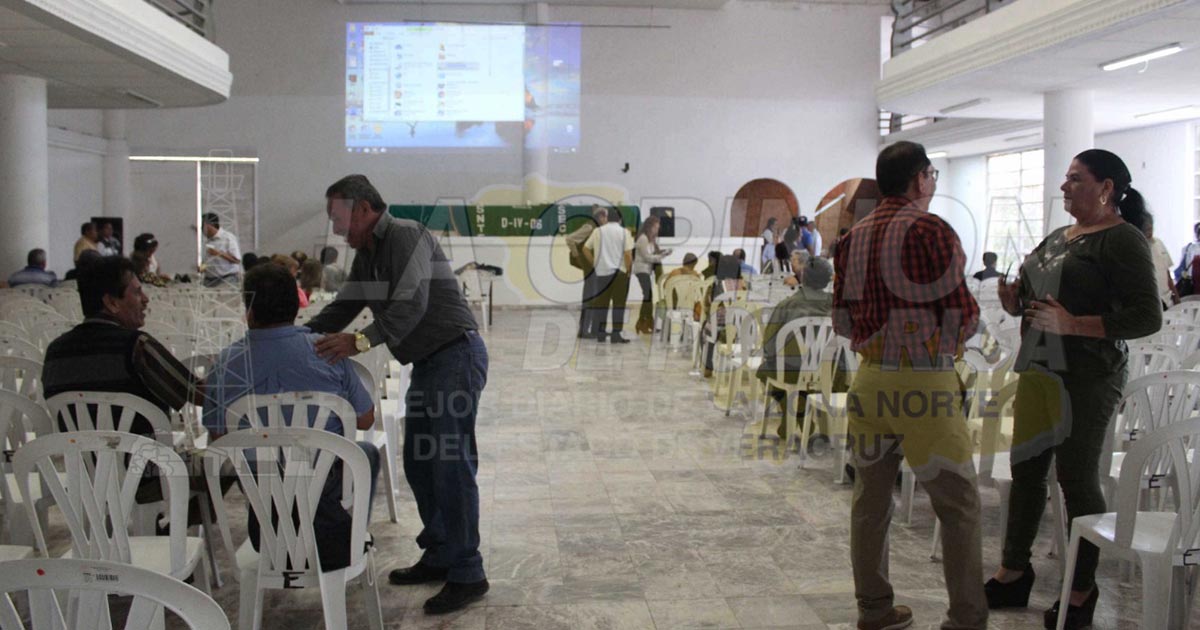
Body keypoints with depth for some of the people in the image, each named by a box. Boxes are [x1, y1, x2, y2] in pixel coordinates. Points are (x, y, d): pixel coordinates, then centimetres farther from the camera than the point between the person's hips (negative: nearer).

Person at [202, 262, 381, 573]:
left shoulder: (225, 364, -9)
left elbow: (217, 437, 1)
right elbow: (365, 419, -2)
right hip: (323, 484, -2)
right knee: (367, 453, 31)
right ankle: (343, 543, 29)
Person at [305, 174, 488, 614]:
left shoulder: (404, 235, -16)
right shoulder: (367, 254, 15)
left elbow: (412, 304, -28)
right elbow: (342, 307, 16)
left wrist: (362, 341, -38)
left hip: (455, 356, -10)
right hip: (427, 363, 10)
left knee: (451, 466, -9)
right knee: (418, 465, 13)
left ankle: (467, 575, -2)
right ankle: (439, 557, 25)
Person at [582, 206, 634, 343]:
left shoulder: (598, 231, 4)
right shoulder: (624, 232, -3)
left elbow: (586, 249, 4)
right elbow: (628, 254, -9)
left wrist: (595, 263, 13)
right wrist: (627, 270, 4)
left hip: (602, 272, 3)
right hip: (619, 272, -2)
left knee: (601, 302, 11)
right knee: (618, 303, 2)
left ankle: (600, 333, 15)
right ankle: (616, 334, -1)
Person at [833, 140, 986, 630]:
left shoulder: (854, 236, 8)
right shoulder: (931, 230, -11)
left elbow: (842, 318, 11)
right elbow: (961, 313, -11)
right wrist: (947, 341, 10)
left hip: (870, 380, 6)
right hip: (924, 385, -6)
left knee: (870, 497, 13)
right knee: (957, 502, 4)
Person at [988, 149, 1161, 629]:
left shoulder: (1122, 240, -10)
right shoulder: (1059, 237, 15)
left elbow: (1148, 317, -17)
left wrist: (1072, 324, -25)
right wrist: (1015, 301, 2)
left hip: (1085, 377, -8)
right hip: (1038, 368, 8)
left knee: (1077, 478, 1)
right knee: (1026, 468, 13)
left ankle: (1081, 591, 16)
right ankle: (1013, 572, 26)